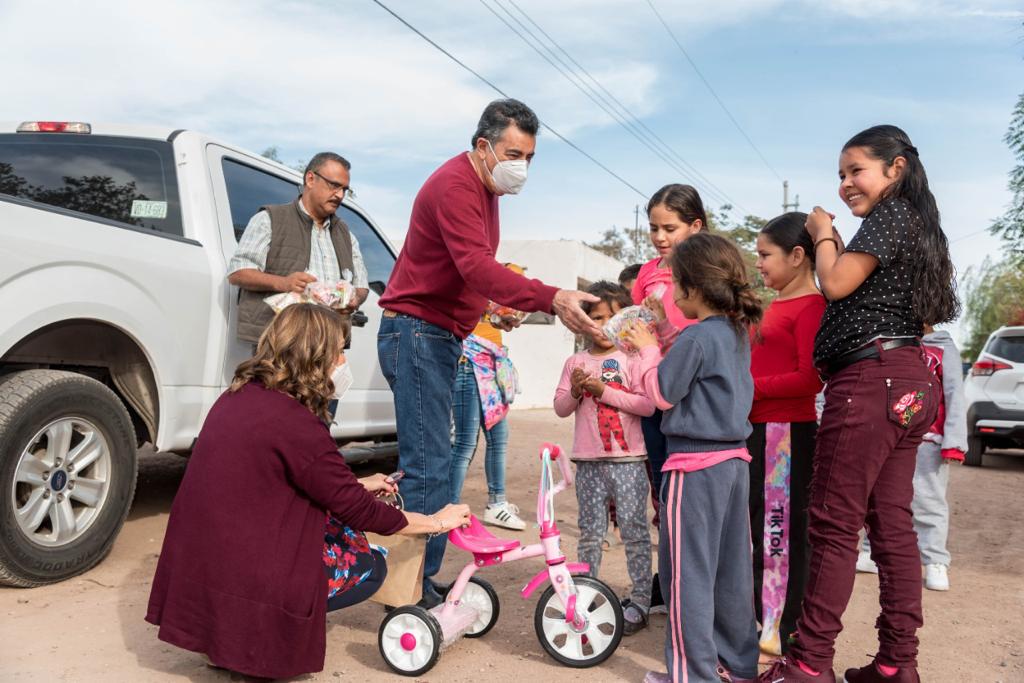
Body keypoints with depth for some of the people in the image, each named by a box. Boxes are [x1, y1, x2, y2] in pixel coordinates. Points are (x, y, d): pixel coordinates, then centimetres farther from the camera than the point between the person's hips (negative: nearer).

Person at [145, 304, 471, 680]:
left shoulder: (241, 395, 4)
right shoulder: (295, 423, -22)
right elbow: (358, 512, -13)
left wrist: (358, 484, 22)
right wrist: (436, 522, 0)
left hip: (198, 568, 8)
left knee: (336, 516, 17)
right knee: (370, 566, 10)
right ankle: (256, 629, 0)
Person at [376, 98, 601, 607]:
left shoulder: (485, 190, 16)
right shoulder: (455, 185, -16)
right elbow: (477, 267, -32)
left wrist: (495, 308, 8)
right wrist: (550, 299, -41)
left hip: (441, 335, 10)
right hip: (417, 331, -10)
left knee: (430, 464, 14)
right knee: (428, 466, -12)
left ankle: (422, 579, 24)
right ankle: (415, 594, -4)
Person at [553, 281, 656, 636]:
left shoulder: (632, 360, -2)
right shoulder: (576, 362, 8)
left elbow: (648, 404, -12)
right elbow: (560, 408, 8)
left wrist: (604, 391, -16)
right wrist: (575, 391, -13)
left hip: (627, 461, -3)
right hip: (589, 462, 3)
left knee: (634, 530, 3)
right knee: (590, 533, 11)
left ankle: (640, 600, 13)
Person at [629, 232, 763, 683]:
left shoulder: (695, 337, -17)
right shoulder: (739, 334, 10)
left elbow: (662, 393, -10)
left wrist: (648, 349, 1)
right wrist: (667, 351, 11)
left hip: (696, 464, -9)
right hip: (734, 459, 9)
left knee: (688, 571, 1)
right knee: (732, 567, 16)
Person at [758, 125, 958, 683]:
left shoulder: (890, 215, -5)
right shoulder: (918, 225, 23)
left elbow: (836, 284, -14)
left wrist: (823, 235, 2)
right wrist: (835, 240, 15)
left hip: (870, 380, -10)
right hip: (907, 384, 10)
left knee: (834, 523, -7)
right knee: (892, 525, 10)